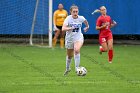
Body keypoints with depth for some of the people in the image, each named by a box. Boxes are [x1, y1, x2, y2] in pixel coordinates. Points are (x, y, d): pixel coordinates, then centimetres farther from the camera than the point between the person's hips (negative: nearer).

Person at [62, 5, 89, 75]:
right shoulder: (68, 18, -18)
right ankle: (67, 68, 44)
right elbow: (63, 29, -30)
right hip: (69, 38, 0)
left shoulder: (81, 18, -9)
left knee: (77, 50, -31)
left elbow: (85, 21, 16)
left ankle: (77, 68, -27)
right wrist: (71, 28, -44)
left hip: (78, 37, 0)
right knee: (69, 55, 16)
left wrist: (87, 27, 27)